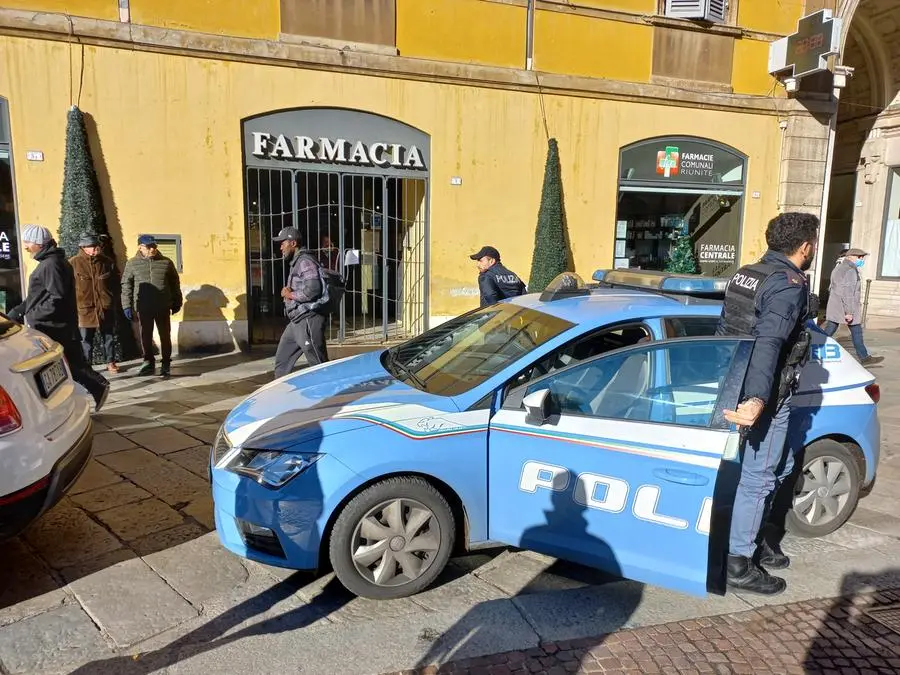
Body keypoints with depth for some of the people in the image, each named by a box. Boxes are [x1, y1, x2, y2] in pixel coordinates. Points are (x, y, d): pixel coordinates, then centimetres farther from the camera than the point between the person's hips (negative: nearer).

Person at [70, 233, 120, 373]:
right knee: (86, 339, 6)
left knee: (109, 337, 11)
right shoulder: (73, 263, -5)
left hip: (106, 308, 2)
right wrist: (74, 302, -4)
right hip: (84, 308, -2)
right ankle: (86, 365, 16)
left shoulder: (107, 262, 3)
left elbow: (116, 281, 13)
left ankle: (110, 362, 23)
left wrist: (112, 298, 7)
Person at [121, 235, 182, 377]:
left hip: (163, 307, 0)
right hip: (143, 307, 0)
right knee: (146, 336, 8)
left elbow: (174, 283, 9)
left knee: (165, 336, 4)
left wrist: (177, 302, 9)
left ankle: (166, 364, 13)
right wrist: (127, 306, 0)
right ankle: (149, 363, 20)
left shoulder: (166, 262, 2)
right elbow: (126, 285, 4)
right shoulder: (132, 264, 2)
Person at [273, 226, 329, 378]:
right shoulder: (295, 263, 19)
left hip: (308, 322, -11)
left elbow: (312, 290, -25)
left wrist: (290, 295, -11)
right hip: (296, 322, 11)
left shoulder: (305, 262, -14)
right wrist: (287, 291, 4)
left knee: (319, 365, -5)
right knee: (282, 361, 15)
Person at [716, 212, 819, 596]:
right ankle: (738, 564, 13)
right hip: (767, 400, -9)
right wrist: (756, 401, -43)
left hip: (738, 389, 9)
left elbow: (724, 331, 15)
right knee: (757, 478, 2)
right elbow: (768, 344, -33)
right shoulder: (789, 286, -18)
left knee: (779, 467, 24)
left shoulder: (745, 276, 8)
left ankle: (749, 539, 35)